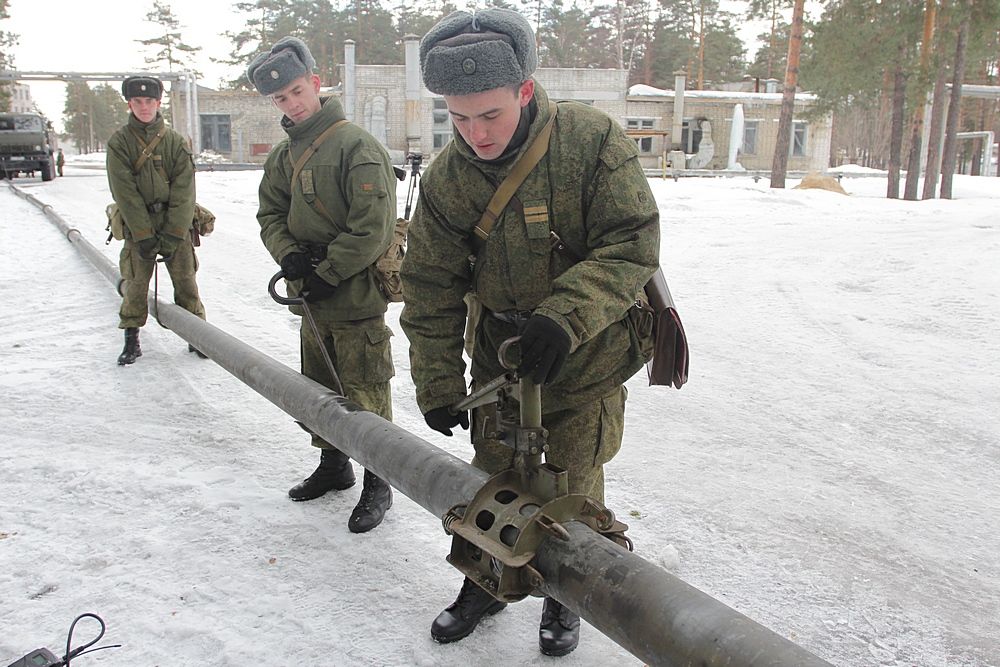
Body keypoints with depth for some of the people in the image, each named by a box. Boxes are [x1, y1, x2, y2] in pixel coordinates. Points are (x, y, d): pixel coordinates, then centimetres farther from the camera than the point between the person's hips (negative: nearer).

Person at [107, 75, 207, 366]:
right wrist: (144, 235, -14)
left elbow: (184, 192, -5)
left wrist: (173, 235, -13)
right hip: (137, 226, 0)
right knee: (135, 283, 2)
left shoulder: (175, 142, 1)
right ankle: (131, 339, 16)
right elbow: (125, 194, -7)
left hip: (175, 225, 0)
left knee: (186, 281, 0)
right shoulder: (119, 142, -1)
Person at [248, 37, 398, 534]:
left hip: (357, 297, -8)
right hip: (312, 303, 8)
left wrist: (326, 272, -15)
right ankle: (333, 465, 37)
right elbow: (270, 214, 15)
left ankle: (377, 485, 13)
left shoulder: (355, 145, -13)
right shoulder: (284, 155, 12)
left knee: (364, 394, -1)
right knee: (319, 388, 18)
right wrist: (288, 254, -6)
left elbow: (372, 227, -19)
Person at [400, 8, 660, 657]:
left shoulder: (594, 140, -20)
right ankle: (485, 583, 40)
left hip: (587, 363, -2)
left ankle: (565, 597, 37)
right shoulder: (447, 177, -10)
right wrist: (439, 385, -5)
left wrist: (563, 318, -36)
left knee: (572, 489, 10)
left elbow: (632, 246, -22)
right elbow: (431, 291, -4)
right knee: (493, 479, 15)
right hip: (500, 360, 3)